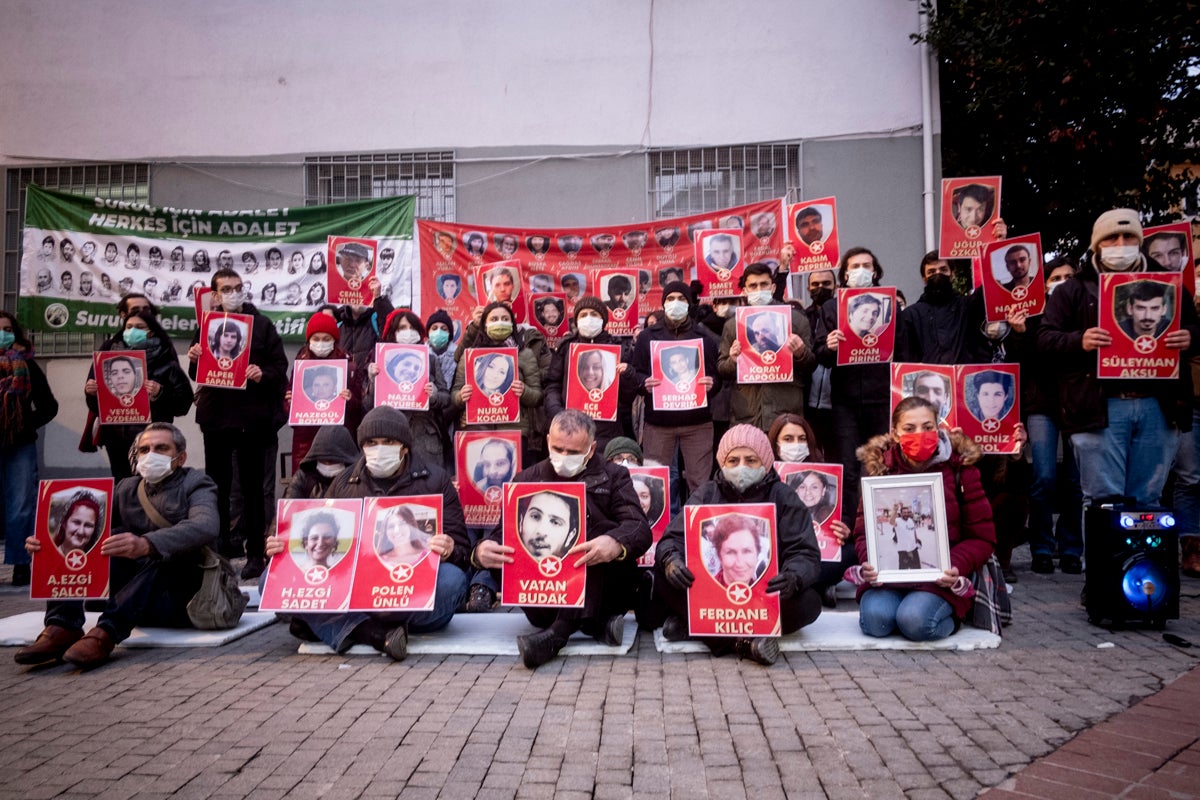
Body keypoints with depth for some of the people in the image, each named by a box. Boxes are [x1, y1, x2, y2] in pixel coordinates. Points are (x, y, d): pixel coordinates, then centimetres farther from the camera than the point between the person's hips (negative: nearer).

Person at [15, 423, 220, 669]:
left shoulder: (196, 484, 0)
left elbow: (206, 527, -23)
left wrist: (147, 544, -40)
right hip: (133, 600, 5)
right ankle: (63, 627, -25)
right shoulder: (126, 489, 16)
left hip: (183, 600, -5)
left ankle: (106, 633, -40)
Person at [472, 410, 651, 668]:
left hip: (604, 592, -2)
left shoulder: (612, 477, 8)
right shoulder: (527, 479, 13)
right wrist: (481, 551, -21)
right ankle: (595, 624, -25)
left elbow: (640, 529, -8)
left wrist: (615, 544, -33)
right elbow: (503, 532, 5)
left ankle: (560, 630, -34)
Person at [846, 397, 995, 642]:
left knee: (915, 621, -29)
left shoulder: (959, 467, 1)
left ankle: (949, 613, 3)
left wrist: (957, 567, -19)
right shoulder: (878, 466, 5)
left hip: (941, 577, -1)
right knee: (875, 618, -28)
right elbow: (864, 529, 6)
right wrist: (869, 562, -17)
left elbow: (982, 537, 1)